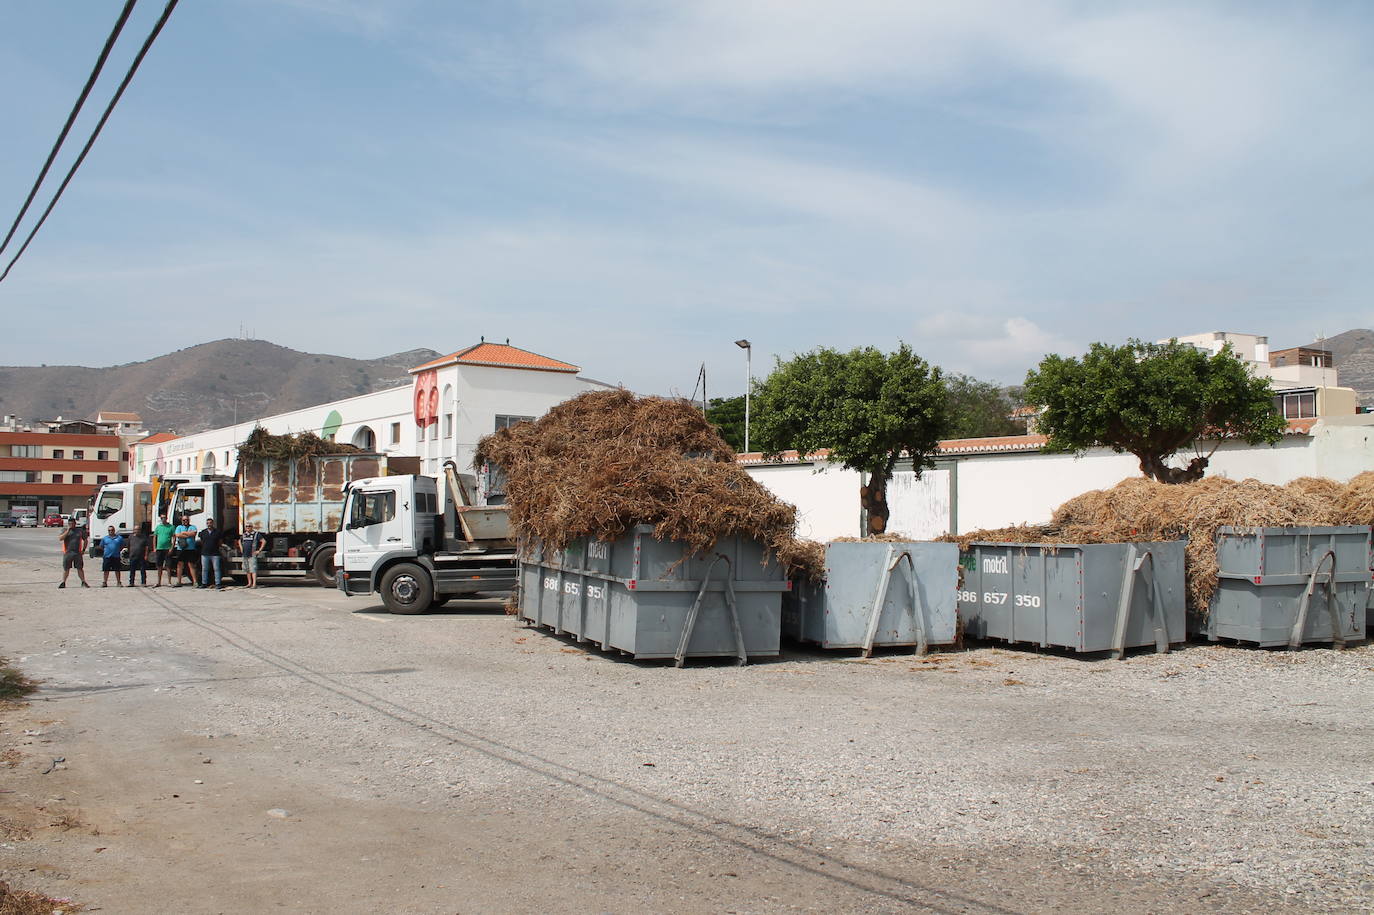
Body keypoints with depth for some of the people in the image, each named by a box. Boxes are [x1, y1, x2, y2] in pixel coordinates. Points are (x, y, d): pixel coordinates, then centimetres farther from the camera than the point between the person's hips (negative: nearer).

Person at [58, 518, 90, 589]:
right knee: (66, 569, 5)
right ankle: (63, 583, 14)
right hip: (67, 553, 0)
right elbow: (60, 538, -10)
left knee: (80, 568, 3)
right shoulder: (65, 530, 6)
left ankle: (83, 582, 8)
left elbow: (85, 540, 16)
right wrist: (68, 531, -13)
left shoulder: (80, 530, 8)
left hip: (78, 553, 0)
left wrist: (83, 549, 7)